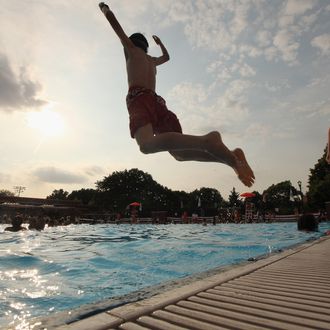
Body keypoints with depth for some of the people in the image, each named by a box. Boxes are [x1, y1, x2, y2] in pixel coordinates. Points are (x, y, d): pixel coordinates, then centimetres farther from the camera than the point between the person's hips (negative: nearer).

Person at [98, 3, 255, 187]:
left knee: (147, 145, -34)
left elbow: (114, 22, 29)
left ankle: (207, 141, -51)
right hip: (157, 102, 6)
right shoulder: (152, 60, 38)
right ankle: (231, 157, -19)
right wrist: (160, 43, 77)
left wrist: (104, 8, 48)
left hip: (139, 100, -6)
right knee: (179, 152, -1)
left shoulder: (132, 48, 24)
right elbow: (167, 57, 60)